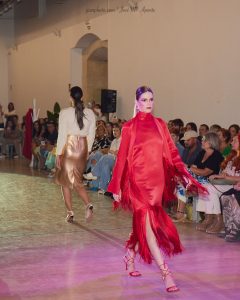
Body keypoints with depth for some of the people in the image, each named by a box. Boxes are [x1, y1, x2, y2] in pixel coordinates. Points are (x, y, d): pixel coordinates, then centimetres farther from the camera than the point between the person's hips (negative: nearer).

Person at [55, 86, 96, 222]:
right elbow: (91, 135, 6)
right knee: (77, 180, 16)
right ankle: (89, 204, -6)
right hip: (83, 148, 4)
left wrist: (58, 154, -3)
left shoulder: (65, 113, -9)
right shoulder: (90, 113, 2)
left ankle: (70, 213, 11)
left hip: (68, 147, -4)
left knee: (65, 181, 10)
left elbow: (62, 135, -9)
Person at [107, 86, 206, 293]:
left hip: (157, 180, 4)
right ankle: (166, 274, -13)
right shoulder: (130, 127, 1)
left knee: (142, 222, 12)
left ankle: (130, 257, 36)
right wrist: (116, 187, 2)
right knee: (149, 222, -10)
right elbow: (122, 157, 2)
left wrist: (184, 174, -4)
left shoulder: (160, 124, 10)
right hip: (139, 179, -4)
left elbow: (171, 151, 7)